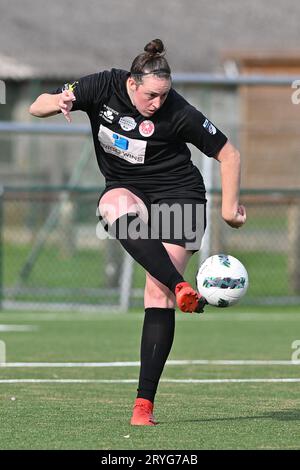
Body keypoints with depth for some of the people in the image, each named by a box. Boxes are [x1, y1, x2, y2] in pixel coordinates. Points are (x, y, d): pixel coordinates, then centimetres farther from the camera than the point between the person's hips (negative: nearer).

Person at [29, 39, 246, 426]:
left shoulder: (178, 113, -19)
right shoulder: (104, 88, -12)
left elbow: (228, 154, -7)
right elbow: (37, 107, -6)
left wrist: (229, 207, -9)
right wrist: (58, 102, -29)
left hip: (177, 194, -3)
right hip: (125, 188, 3)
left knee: (157, 295, -13)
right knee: (118, 208, -38)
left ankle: (144, 402, -12)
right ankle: (181, 288, -46)